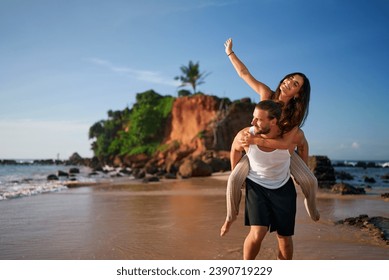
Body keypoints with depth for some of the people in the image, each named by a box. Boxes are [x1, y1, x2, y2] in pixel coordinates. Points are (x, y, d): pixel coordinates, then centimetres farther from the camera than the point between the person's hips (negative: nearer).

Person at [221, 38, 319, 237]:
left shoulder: (295, 113, -27)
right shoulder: (266, 93, -22)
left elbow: (285, 143, -38)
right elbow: (244, 74, -13)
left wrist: (256, 139, -47)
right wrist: (230, 53, -11)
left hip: (283, 147, 0)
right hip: (258, 145, 1)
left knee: (310, 181, -12)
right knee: (234, 179, -19)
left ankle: (311, 207, 23)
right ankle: (231, 216, 5)